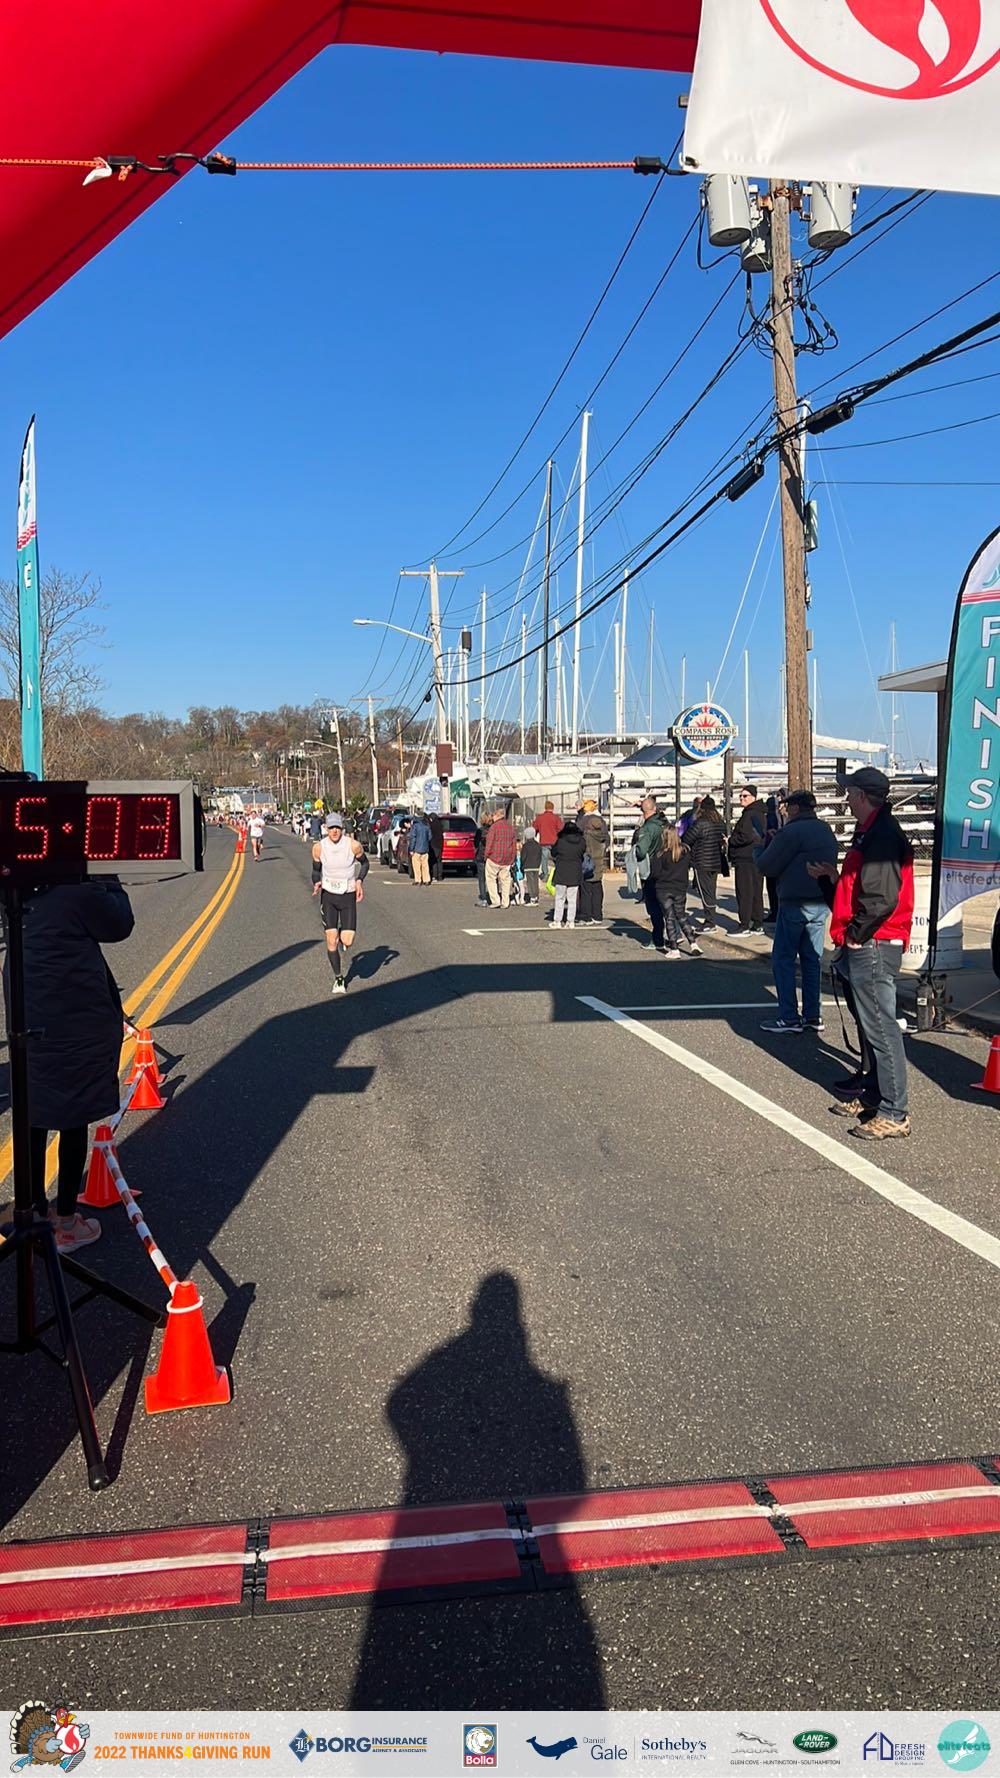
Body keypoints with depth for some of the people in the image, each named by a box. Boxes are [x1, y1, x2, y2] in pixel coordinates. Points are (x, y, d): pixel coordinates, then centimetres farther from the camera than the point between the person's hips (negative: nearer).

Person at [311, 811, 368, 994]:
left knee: (347, 942, -10)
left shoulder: (354, 845, -13)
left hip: (348, 896, -1)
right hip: (328, 895, 1)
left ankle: (343, 936, 30)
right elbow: (316, 870, 7)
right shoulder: (319, 847, -8)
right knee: (331, 940, -3)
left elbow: (364, 863, 7)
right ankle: (338, 978, 16)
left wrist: (359, 881, -9)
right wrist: (316, 883, -13)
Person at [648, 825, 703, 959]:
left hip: (663, 890, -4)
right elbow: (689, 867, 9)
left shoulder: (660, 854, -15)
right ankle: (693, 945, 11)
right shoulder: (685, 851, -2)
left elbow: (654, 872, -14)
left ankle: (674, 950, 0)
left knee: (669, 919, 2)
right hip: (680, 889, 4)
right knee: (682, 917, 17)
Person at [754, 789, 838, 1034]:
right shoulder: (827, 830, 14)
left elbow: (767, 866, -12)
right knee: (812, 959, 12)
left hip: (795, 904, -8)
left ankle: (789, 1018, -1)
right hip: (821, 903, 8)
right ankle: (813, 1016, 14)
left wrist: (760, 847, 10)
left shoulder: (792, 832, -13)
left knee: (783, 959, 0)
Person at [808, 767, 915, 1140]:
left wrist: (856, 934, -16)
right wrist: (831, 879, 18)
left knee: (880, 1027, -7)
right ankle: (870, 1094, 31)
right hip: (863, 947, 11)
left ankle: (894, 1114, -2)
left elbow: (882, 898, -25)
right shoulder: (871, 833, 17)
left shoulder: (882, 836, -17)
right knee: (869, 1023, 19)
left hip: (873, 948, -11)